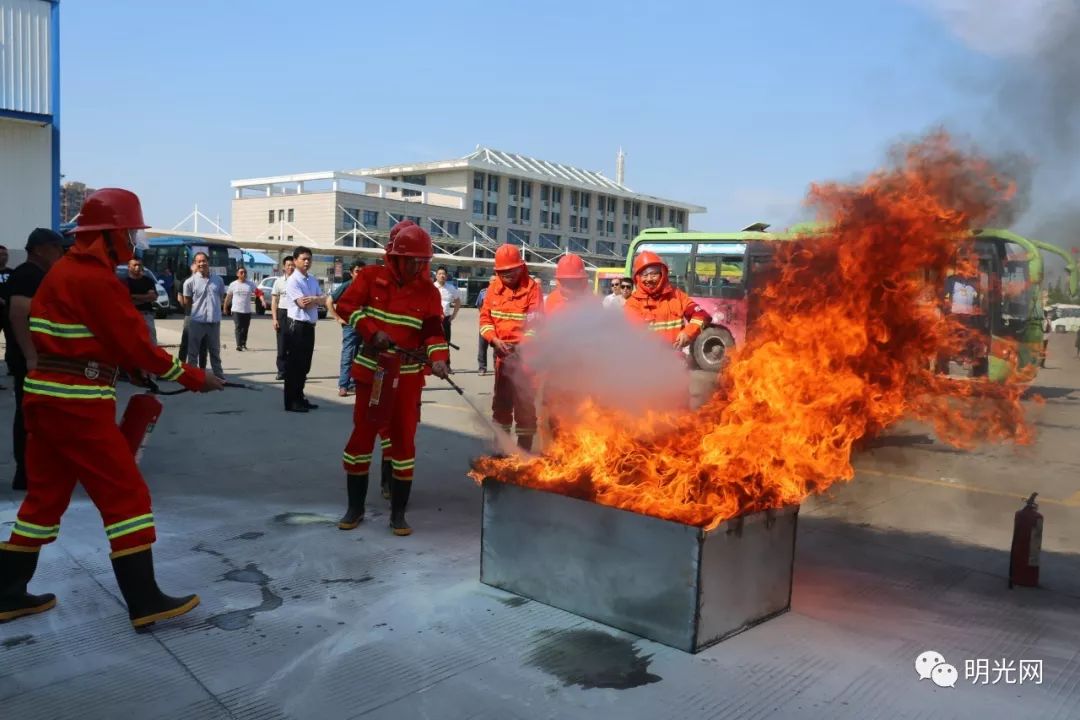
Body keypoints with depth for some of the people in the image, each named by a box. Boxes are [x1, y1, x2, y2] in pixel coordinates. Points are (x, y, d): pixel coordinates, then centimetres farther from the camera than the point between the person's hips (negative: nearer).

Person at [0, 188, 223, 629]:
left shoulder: (64, 271, 14)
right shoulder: (97, 280, -15)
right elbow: (136, 344, -15)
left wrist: (132, 369, 7)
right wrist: (192, 378, -6)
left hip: (45, 395, 10)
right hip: (78, 404, -10)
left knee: (46, 495, 18)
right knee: (125, 495, -4)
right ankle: (145, 602, 1)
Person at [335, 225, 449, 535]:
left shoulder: (428, 290, -1)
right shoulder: (372, 276, -2)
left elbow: (433, 331, -6)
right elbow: (346, 304, -5)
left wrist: (439, 358, -25)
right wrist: (372, 332, -17)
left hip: (408, 376, 0)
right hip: (371, 371, 0)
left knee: (404, 439, 2)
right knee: (362, 436, 6)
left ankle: (398, 512, 14)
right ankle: (355, 507, 20)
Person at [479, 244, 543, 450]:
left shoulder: (531, 287, -8)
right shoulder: (494, 286, 5)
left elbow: (536, 320, -14)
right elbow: (485, 317, 8)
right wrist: (494, 339, -8)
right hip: (501, 351, 4)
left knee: (524, 400, -3)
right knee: (501, 398, 13)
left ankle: (524, 447, 6)